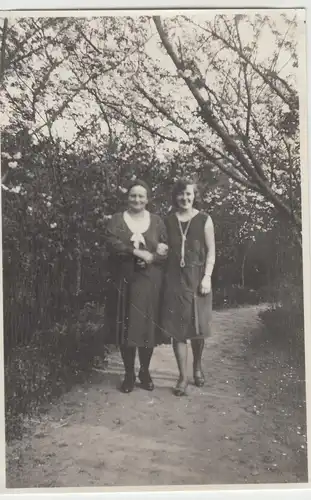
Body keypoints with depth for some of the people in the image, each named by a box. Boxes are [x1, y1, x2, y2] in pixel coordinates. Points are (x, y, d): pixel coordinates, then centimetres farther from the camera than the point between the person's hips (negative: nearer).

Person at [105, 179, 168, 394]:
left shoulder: (157, 221, 7)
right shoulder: (117, 220, 5)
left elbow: (166, 250, 1)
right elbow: (113, 244, -12)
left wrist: (149, 258, -18)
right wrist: (139, 252, -20)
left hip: (150, 282, 1)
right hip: (125, 281, 0)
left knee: (148, 327, 5)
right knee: (127, 328, 3)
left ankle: (145, 371, 24)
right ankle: (129, 374, 19)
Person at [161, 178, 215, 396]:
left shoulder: (204, 220, 1)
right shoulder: (168, 221, 6)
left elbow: (211, 251, -1)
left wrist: (207, 277, -10)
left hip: (197, 278, -1)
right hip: (174, 279, 1)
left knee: (198, 327, 8)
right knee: (177, 328, 0)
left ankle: (198, 367, 33)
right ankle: (183, 375, 12)